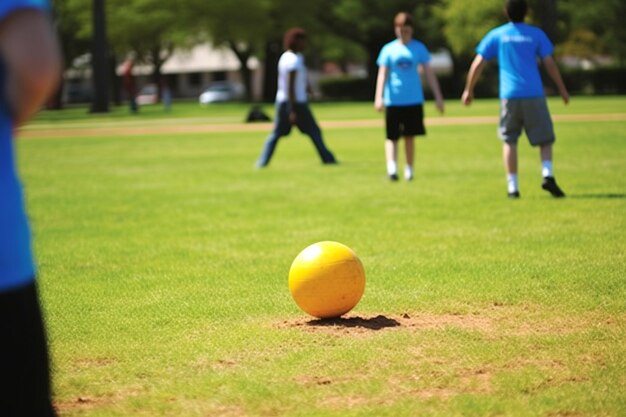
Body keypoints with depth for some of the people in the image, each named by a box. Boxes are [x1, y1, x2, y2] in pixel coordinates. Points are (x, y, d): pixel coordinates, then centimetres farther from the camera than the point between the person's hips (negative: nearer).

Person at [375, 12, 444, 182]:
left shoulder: (419, 48, 5)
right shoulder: (388, 50, 3)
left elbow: (429, 73, 6)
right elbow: (382, 74, -2)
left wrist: (438, 97, 1)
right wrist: (379, 97, -14)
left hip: (414, 100, 1)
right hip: (393, 101, -1)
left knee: (409, 136, 5)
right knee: (392, 137, -5)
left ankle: (409, 169, 15)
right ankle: (391, 167, -13)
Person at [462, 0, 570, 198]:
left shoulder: (496, 35, 7)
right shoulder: (536, 34, 5)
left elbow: (478, 64, 6)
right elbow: (550, 64, 2)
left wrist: (469, 89, 16)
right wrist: (562, 89, 11)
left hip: (509, 95, 1)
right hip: (534, 95, -1)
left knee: (509, 140, 10)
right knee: (545, 139, 8)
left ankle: (512, 186, 3)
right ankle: (547, 175, -14)